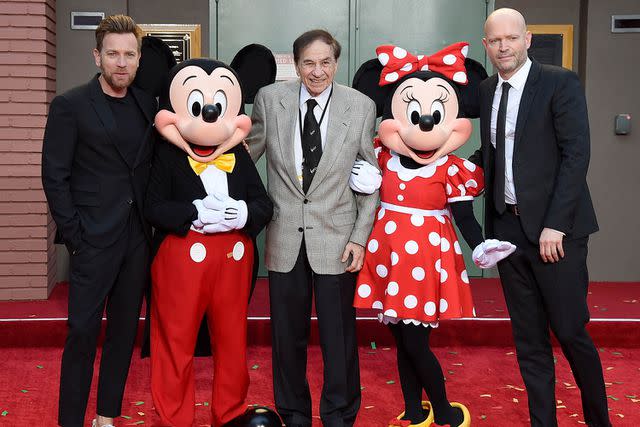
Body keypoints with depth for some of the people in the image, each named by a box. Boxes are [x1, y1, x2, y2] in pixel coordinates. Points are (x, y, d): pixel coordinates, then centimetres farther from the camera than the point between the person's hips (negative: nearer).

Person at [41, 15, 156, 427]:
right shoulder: (70, 106, -4)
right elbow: (54, 176, -6)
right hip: (94, 238, -5)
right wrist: (74, 235, -10)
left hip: (138, 238, 5)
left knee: (124, 330, 11)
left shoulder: (148, 105, 8)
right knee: (83, 332, -2)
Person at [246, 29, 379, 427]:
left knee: (338, 335, 6)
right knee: (287, 335, 11)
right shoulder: (270, 99, -1)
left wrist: (360, 237, -4)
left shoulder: (361, 106, -3)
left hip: (336, 240, -1)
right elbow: (248, 154, 9)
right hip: (285, 238, 2)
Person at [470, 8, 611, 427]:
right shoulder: (486, 90, 11)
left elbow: (577, 154, -12)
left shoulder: (561, 82, -6)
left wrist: (555, 225, -17)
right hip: (508, 226, 5)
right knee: (528, 338, 9)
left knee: (570, 330, 1)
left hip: (554, 228, -5)